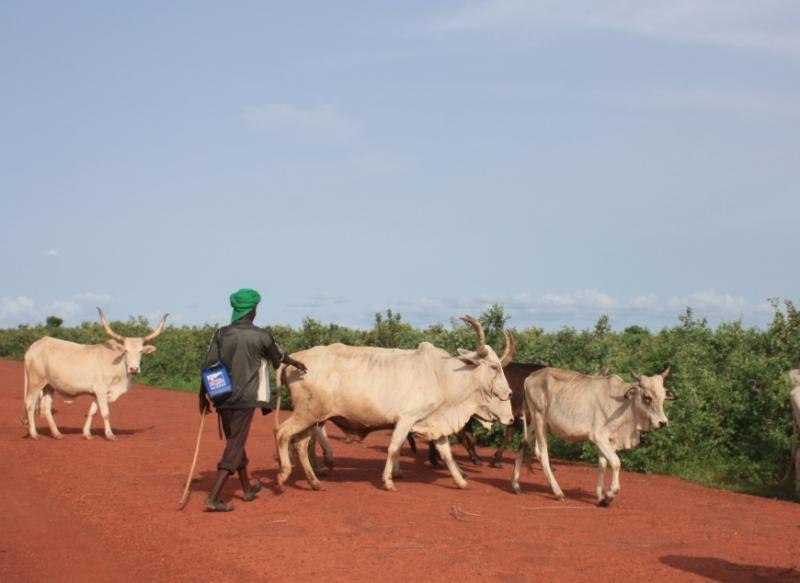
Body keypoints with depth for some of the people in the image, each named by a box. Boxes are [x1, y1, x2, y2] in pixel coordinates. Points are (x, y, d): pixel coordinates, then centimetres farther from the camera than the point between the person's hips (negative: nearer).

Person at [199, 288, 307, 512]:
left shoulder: (221, 334, 0)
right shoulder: (261, 336, -6)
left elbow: (208, 366, -2)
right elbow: (279, 356, 13)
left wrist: (202, 396, 8)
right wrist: (296, 363, 34)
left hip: (223, 397, 4)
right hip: (246, 397, -4)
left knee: (235, 441, 19)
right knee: (235, 445, -2)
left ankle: (247, 489, 36)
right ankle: (213, 497, -12)